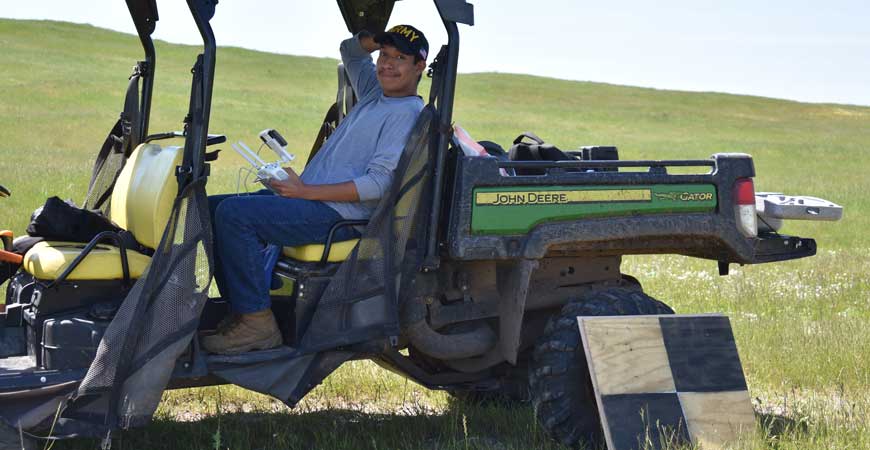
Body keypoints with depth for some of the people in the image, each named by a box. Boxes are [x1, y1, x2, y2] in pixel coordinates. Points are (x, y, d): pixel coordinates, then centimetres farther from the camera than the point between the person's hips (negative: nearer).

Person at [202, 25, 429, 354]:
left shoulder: (408, 115, -10)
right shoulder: (376, 92, 19)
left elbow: (379, 185, -20)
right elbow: (350, 52, 39)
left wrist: (306, 192, -21)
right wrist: (374, 40, 15)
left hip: (339, 214, -10)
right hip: (307, 196, 10)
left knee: (234, 214, -27)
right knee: (212, 208, 4)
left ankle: (256, 324, -23)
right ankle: (241, 310, -1)